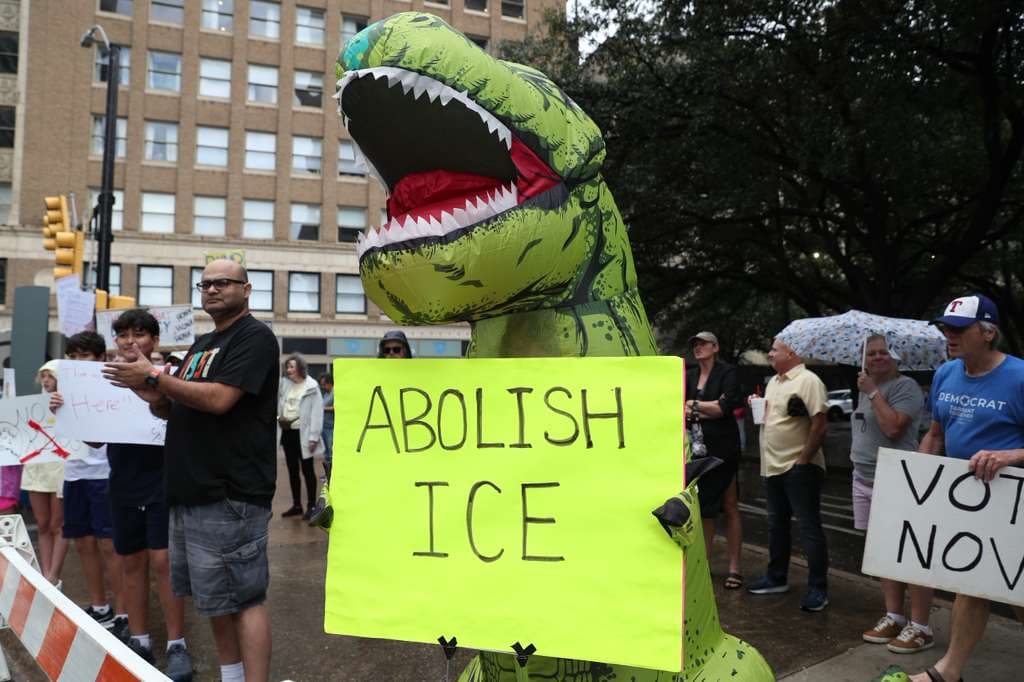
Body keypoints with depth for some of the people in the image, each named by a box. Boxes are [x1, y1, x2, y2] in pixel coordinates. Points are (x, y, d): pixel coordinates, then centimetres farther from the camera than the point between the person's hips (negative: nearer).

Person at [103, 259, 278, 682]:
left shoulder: (254, 337, -8)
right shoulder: (201, 344, 20)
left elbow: (219, 399, -20)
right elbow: (177, 410, 22)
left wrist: (154, 377, -13)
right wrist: (154, 398, 0)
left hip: (231, 494, -9)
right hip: (192, 491, 9)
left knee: (242, 598, -6)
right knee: (215, 598, 15)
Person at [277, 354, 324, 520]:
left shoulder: (311, 386, -10)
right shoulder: (285, 384, 7)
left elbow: (317, 412, -13)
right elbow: (279, 403, 18)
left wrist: (314, 436, -18)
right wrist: (278, 416, -4)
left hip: (303, 433, -6)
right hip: (287, 432, 6)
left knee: (307, 470, 1)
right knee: (292, 470, 13)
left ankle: (311, 506, 9)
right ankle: (296, 505, 22)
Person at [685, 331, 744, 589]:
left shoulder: (727, 373, -3)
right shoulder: (689, 376, 13)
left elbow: (726, 408, -15)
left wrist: (694, 406, -5)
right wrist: (709, 409, -10)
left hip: (722, 449, -5)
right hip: (696, 449, 5)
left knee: (729, 507, 2)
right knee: (702, 508, 8)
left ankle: (734, 567, 7)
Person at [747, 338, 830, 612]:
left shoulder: (808, 381, -14)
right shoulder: (773, 382, 14)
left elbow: (820, 424, -19)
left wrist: (803, 459, -18)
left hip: (799, 467, -9)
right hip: (772, 466, 9)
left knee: (809, 528, -2)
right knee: (776, 525, 17)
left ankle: (818, 589, 5)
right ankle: (776, 578, 29)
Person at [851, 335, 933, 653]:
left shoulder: (905, 386, -11)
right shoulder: (867, 390, 15)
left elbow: (893, 428, -23)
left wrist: (873, 392, -16)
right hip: (865, 479, 9)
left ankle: (920, 627, 3)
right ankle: (894, 617, 23)